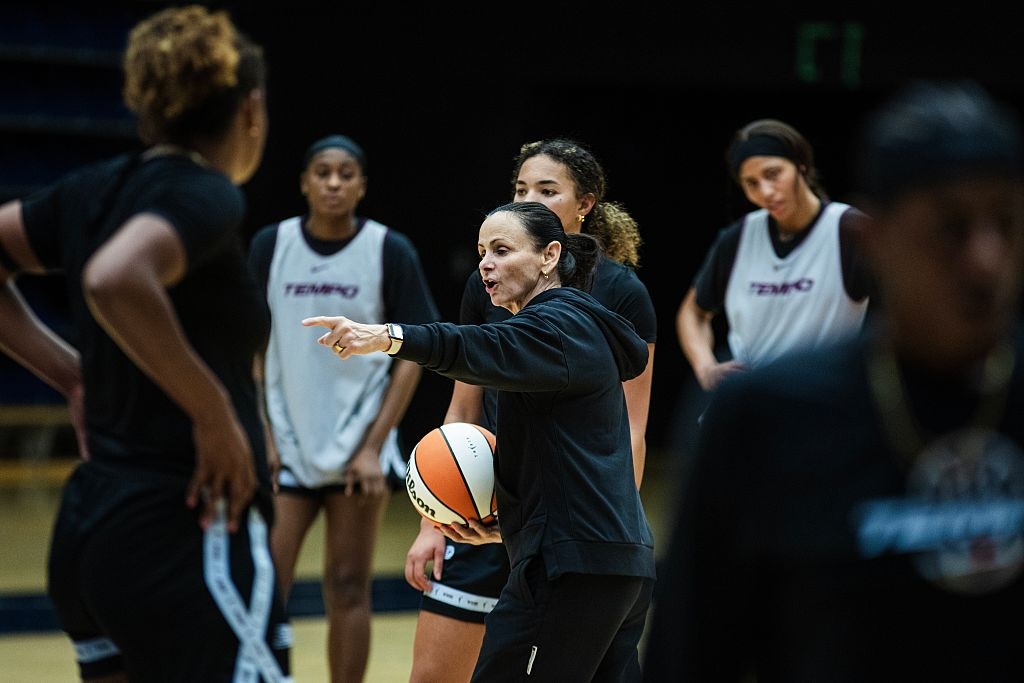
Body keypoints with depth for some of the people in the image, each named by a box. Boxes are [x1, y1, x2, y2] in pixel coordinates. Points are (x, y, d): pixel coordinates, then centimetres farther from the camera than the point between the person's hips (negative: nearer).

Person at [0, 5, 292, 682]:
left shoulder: (97, 190, 10)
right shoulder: (208, 196, -12)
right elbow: (115, 280, -31)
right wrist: (214, 413, -21)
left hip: (92, 519, 9)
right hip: (186, 532, -9)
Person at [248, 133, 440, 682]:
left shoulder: (390, 252, -4)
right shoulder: (271, 245, 1)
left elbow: (413, 354, -2)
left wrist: (375, 446, -9)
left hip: (357, 445, -1)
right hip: (286, 444, 1)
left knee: (348, 588, 3)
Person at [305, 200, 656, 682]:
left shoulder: (557, 326, -8)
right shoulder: (582, 328, 23)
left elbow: (487, 350, -31)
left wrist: (387, 338, -46)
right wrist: (505, 524, 15)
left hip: (571, 565, -10)